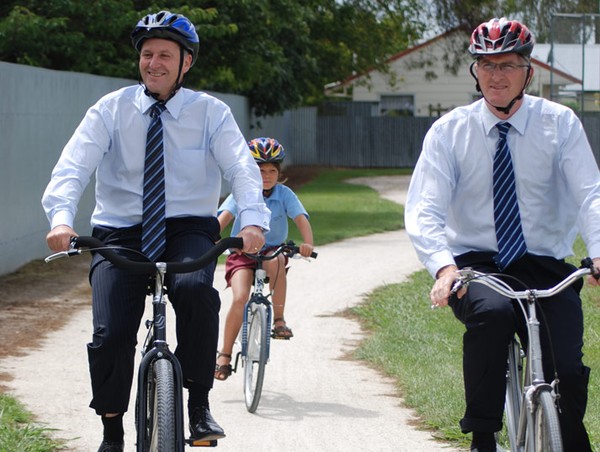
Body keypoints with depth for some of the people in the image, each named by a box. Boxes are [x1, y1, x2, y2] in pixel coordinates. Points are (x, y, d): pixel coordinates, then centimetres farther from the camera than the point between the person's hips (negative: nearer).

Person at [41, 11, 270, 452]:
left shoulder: (210, 112, 2)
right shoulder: (111, 109, 3)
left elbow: (242, 168, -12)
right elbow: (73, 166, -9)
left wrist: (253, 219, -32)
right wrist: (61, 218, -29)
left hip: (188, 231, -1)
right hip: (120, 233, 1)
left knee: (196, 290, -34)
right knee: (110, 334, -15)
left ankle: (199, 405, -19)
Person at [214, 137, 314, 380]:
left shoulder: (285, 194, -4)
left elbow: (301, 218, -17)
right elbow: (224, 216, -21)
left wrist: (307, 243, -38)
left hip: (272, 250, 0)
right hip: (242, 252, 0)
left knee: (275, 262, -37)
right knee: (240, 298, -22)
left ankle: (279, 319, -23)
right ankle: (224, 355, -10)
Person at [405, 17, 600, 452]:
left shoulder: (560, 123, 1)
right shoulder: (450, 130, 0)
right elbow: (424, 211, -10)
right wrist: (443, 266, -30)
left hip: (542, 267, 1)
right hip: (474, 265, -1)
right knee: (492, 312, -35)